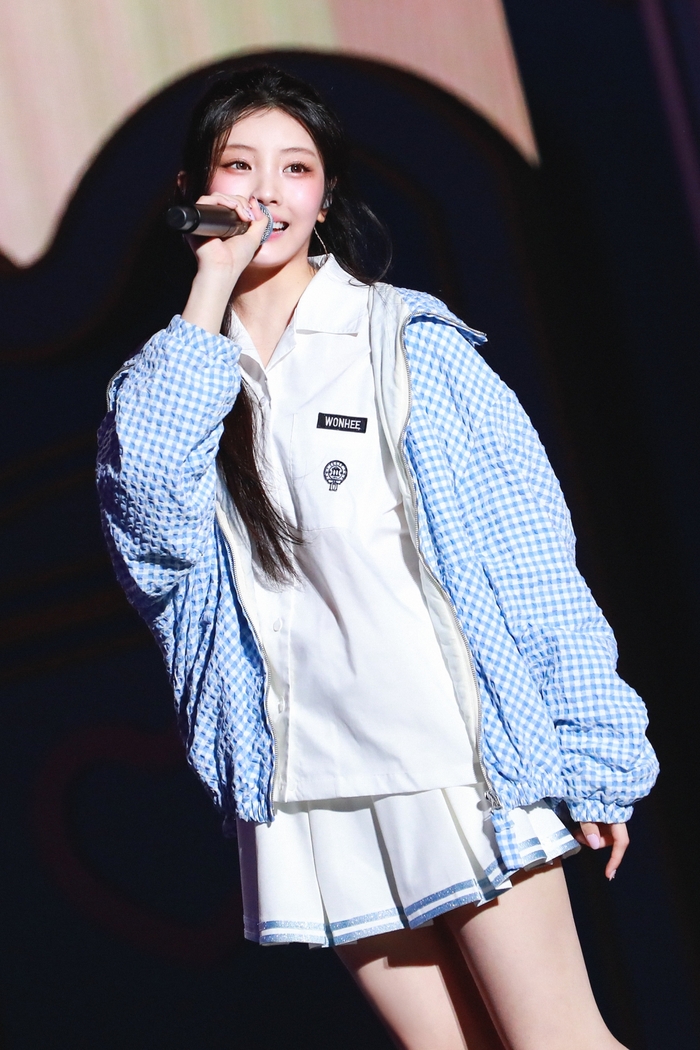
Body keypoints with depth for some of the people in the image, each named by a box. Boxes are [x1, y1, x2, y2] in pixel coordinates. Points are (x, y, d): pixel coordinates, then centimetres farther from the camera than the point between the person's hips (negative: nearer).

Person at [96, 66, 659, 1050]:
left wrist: (592, 754, -4)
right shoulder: (171, 374, 11)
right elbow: (149, 521, -11)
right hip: (305, 778, 3)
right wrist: (209, 291, -10)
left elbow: (529, 546, -1)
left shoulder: (411, 342, 0)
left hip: (453, 747, -3)